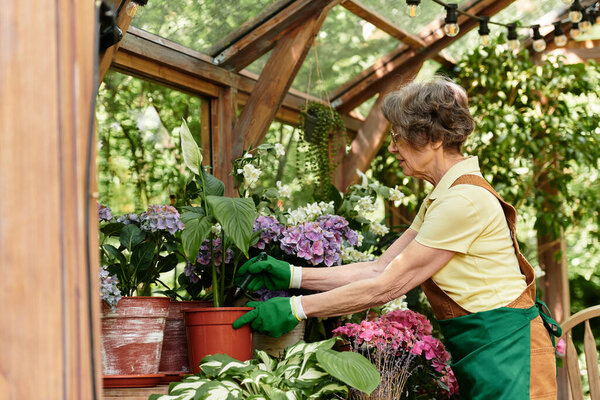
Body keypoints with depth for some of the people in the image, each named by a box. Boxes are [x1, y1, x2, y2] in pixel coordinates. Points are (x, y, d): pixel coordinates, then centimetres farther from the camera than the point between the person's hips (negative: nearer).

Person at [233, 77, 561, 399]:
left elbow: (387, 287, -19)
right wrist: (293, 276, 2)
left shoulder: (464, 200, -20)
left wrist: (295, 309, -15)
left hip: (506, 351, -9)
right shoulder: (440, 198, 12)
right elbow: (381, 268, 8)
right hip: (479, 350, 9)